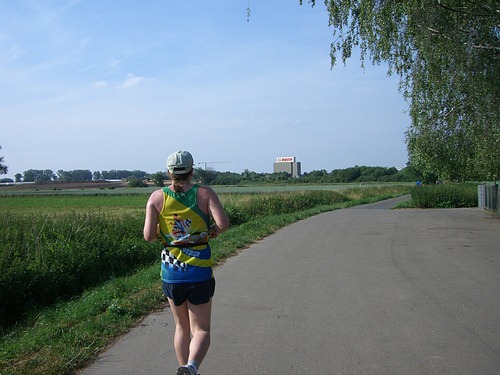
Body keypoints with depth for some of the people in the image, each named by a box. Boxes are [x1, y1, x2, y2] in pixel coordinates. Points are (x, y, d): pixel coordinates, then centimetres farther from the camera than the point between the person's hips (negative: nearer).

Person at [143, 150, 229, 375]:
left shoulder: (157, 197, -1)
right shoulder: (205, 193, -4)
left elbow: (149, 236, -8)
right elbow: (223, 224, -17)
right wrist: (212, 232, 4)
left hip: (171, 273, 2)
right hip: (200, 274, -2)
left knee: (182, 328, 21)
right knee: (201, 330, 7)